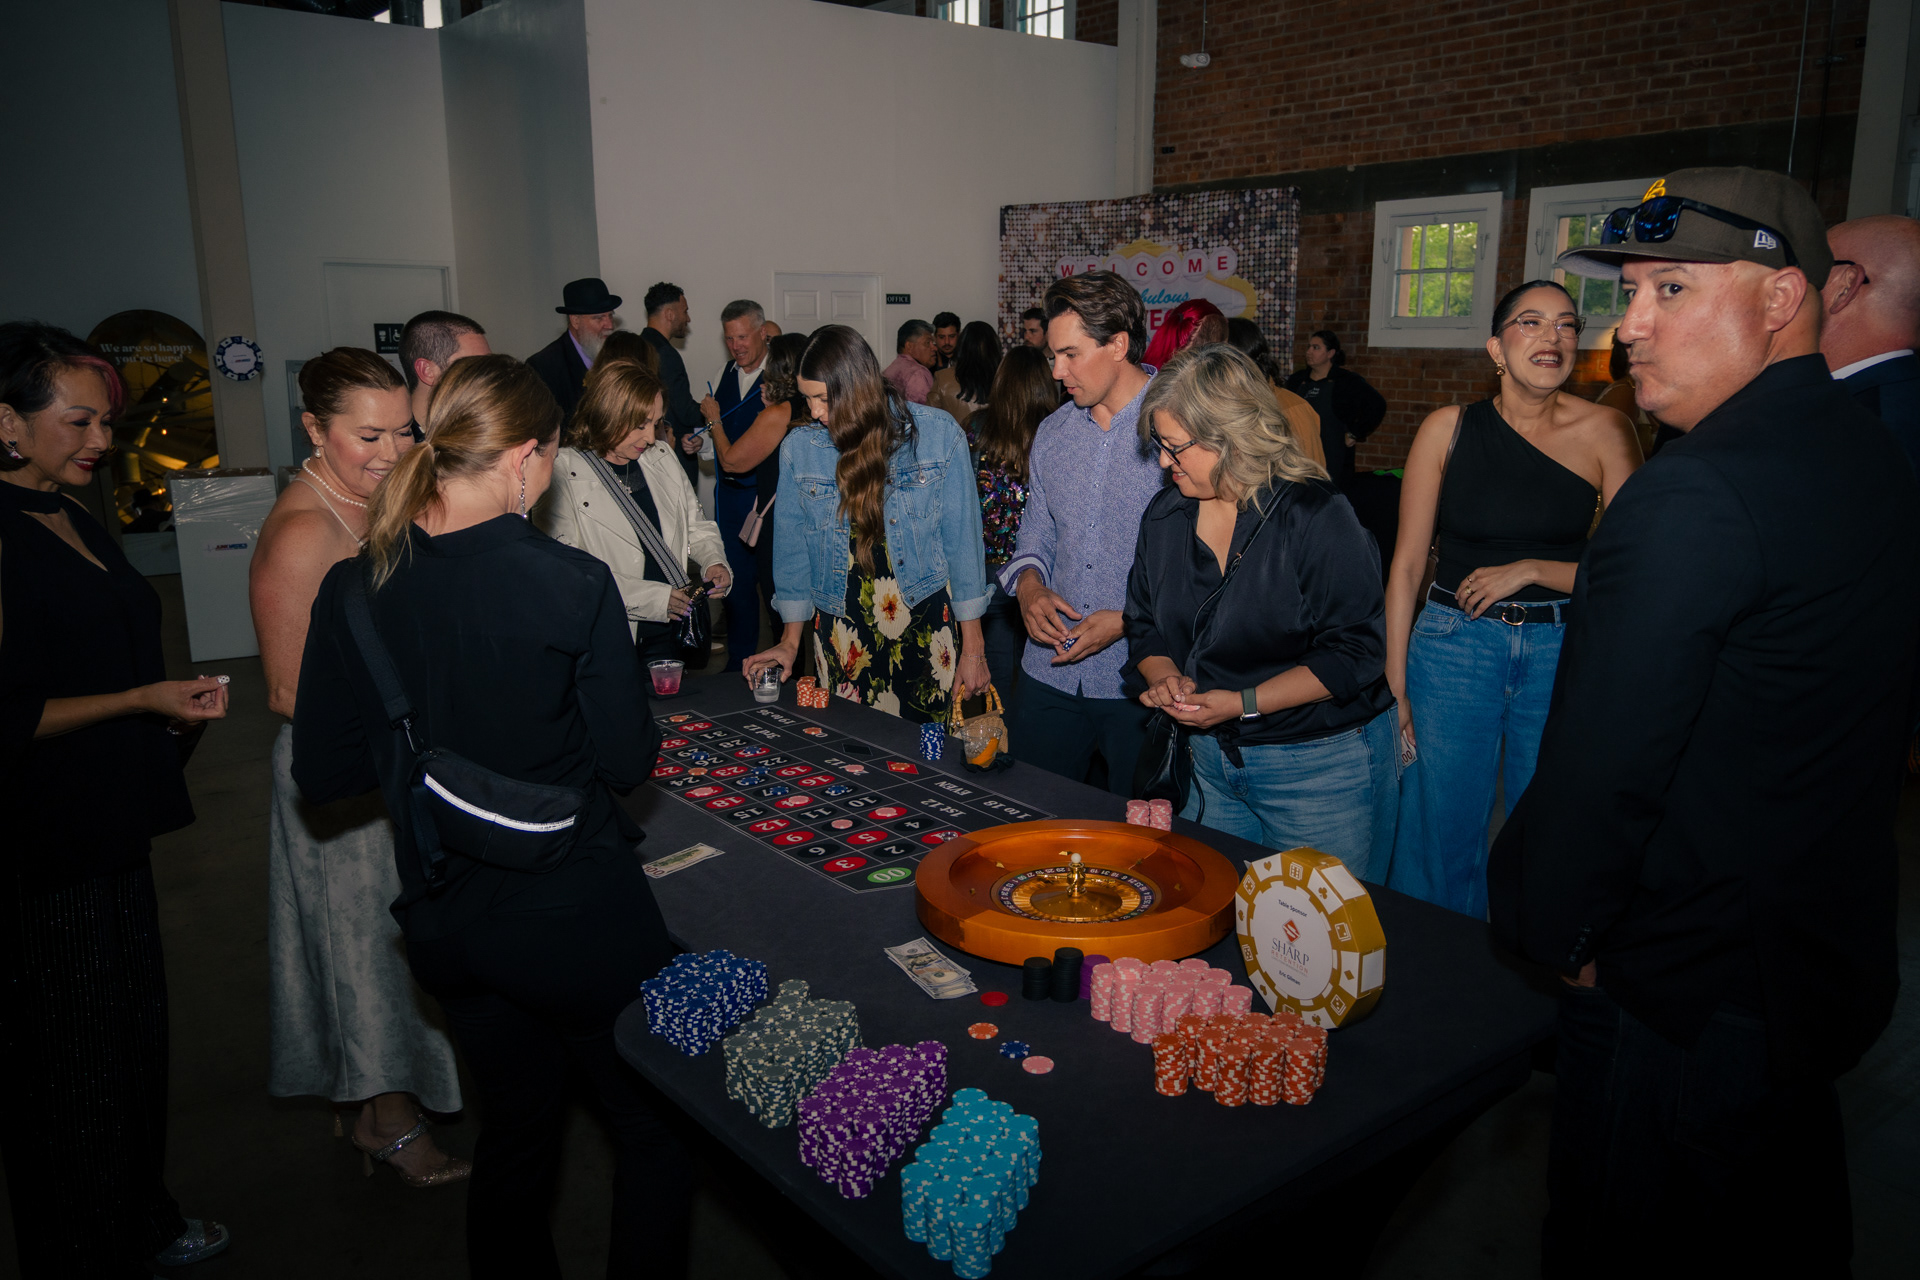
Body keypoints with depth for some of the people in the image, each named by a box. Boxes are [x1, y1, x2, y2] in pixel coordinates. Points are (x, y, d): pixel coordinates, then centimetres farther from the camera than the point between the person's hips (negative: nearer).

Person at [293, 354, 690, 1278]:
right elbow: (627, 761, -13)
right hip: (575, 915, -5)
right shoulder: (573, 584, -21)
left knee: (516, 1124, 27)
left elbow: (322, 773, 0)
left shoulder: (354, 589, -7)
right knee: (654, 1125, 18)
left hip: (442, 918, 5)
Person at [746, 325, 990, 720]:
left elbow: (962, 539, -2)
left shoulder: (938, 433, -6)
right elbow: (792, 549, 10)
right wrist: (790, 641, 10)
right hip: (841, 633, 2)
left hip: (926, 624, -2)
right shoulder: (798, 448, 0)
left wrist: (972, 646, -2)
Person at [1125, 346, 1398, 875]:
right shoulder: (1164, 516, 3)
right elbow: (1145, 627, 12)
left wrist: (1243, 703, -21)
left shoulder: (1315, 515, -16)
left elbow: (1354, 653, -17)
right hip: (1212, 761, 6)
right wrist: (1165, 675, -10)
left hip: (1321, 768, -5)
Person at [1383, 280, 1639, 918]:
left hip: (1561, 649, 1)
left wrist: (1530, 569, -12)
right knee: (1441, 842, 7)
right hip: (1453, 644, 0)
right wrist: (1394, 683, -1)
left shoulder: (1605, 431, -2)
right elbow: (1407, 562, 0)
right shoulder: (1449, 428, -3)